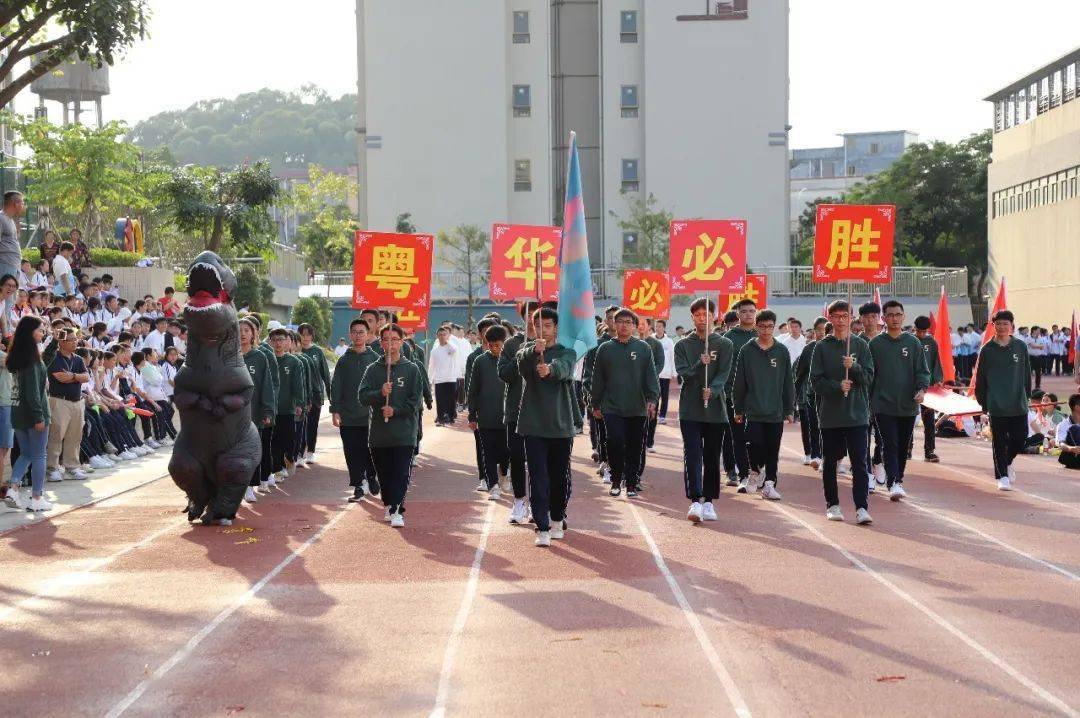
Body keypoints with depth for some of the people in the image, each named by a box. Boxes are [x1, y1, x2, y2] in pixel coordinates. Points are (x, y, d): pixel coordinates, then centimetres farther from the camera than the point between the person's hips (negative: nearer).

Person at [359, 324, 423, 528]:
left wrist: (396, 410, -13)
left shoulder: (411, 369, 4)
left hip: (404, 433, -3)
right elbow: (363, 396, -1)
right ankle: (389, 504, 28)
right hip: (378, 433, 3)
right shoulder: (373, 370, 9)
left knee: (401, 474, -10)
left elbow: (416, 401, -1)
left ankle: (397, 511, -12)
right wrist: (380, 394, -19)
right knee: (383, 474, 10)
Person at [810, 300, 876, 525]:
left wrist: (853, 367, -18)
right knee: (830, 462, 8)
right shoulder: (822, 347, 4)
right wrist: (837, 386, -17)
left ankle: (862, 508, -8)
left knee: (859, 463, -6)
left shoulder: (860, 345, 5)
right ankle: (832, 505, 19)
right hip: (830, 415, 1)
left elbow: (869, 377, 0)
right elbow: (816, 380, -1)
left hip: (857, 414, -1)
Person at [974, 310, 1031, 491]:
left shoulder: (1021, 347, 2)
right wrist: (983, 403, 2)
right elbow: (980, 379, 3)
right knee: (1000, 442, 1)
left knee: (1020, 438, 4)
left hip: (1019, 406, 2)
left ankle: (1007, 463, 32)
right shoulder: (987, 350, -1)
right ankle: (1002, 476, 11)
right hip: (996, 406, -2)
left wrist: (1026, 396, 8)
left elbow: (1027, 374, 10)